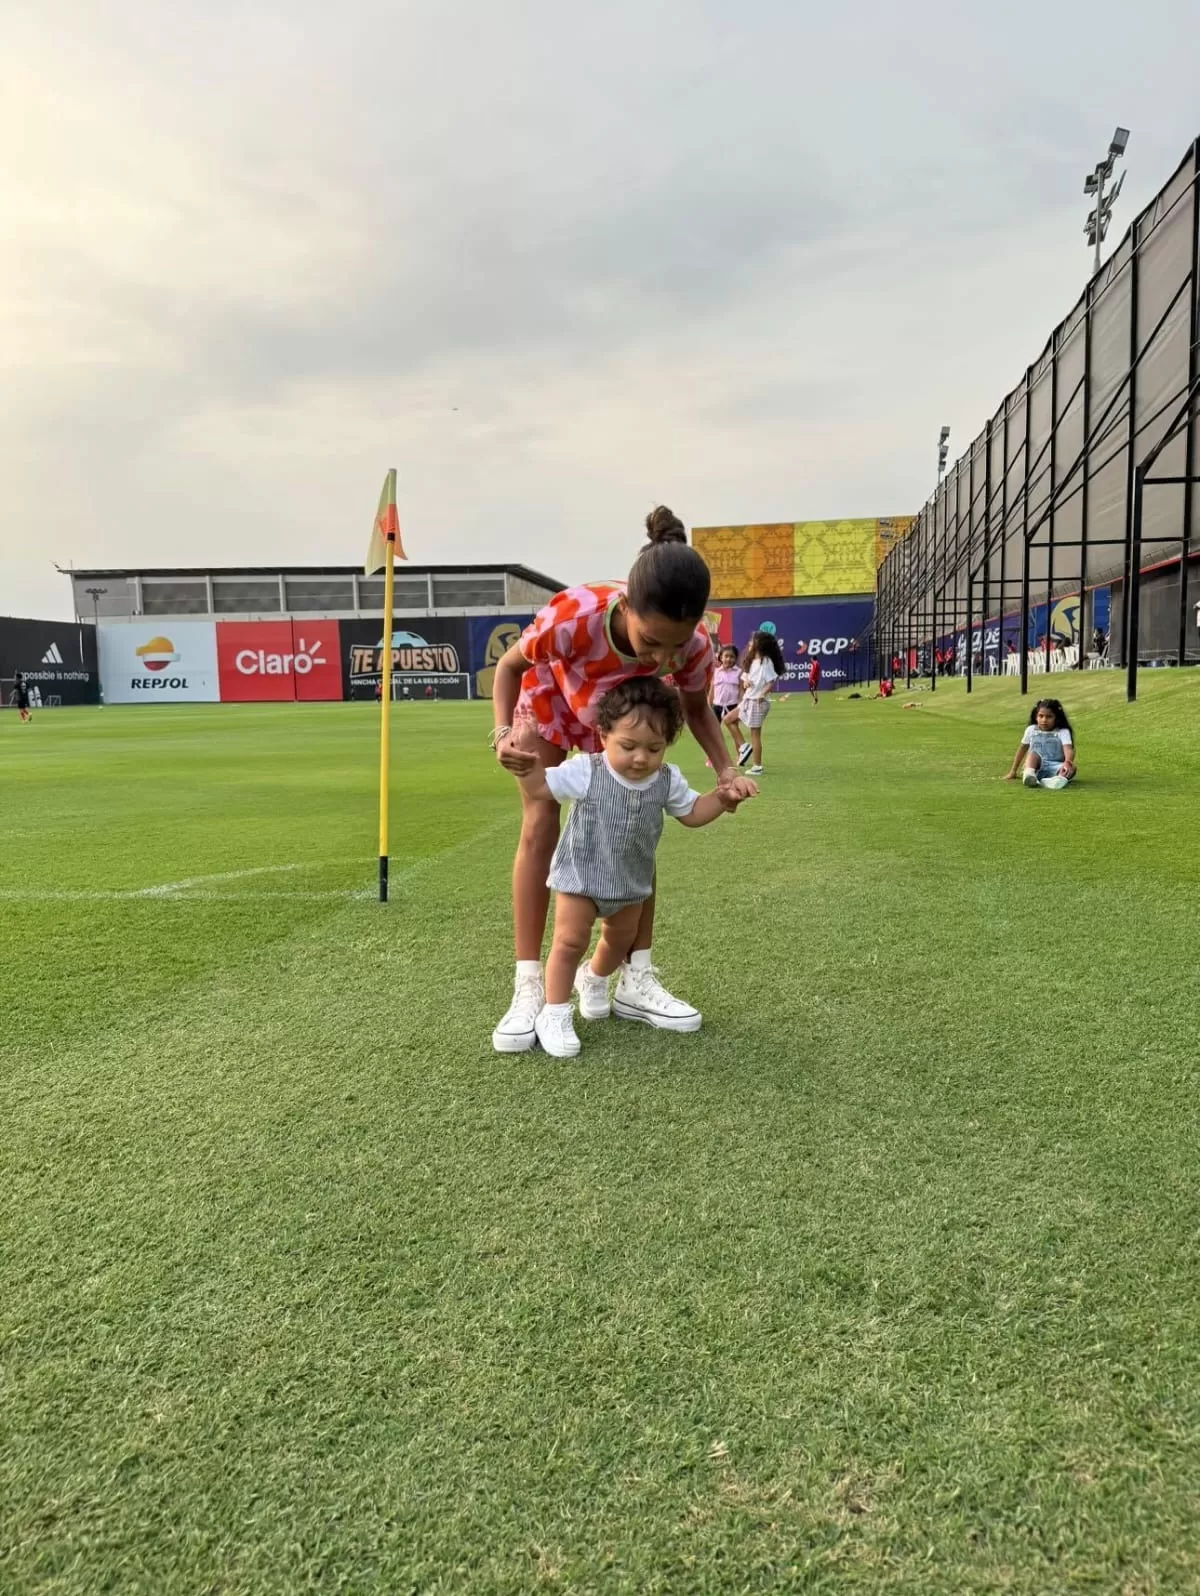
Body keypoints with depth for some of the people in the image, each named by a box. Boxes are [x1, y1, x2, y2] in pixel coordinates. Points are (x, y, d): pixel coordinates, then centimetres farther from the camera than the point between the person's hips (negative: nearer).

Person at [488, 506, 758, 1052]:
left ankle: (637, 978, 8)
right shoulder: (573, 616, -46)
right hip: (550, 698, -2)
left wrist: (724, 768, -27)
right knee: (540, 829, -8)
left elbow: (696, 710, -12)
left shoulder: (693, 643, -36)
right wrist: (503, 731, -38)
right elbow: (511, 664, -22)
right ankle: (528, 987, -4)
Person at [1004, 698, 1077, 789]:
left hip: (1055, 767, -1)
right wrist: (1013, 772, 17)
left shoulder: (1063, 732, 1)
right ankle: (1029, 774, -59)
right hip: (1037, 768, 1)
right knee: (1033, 754, -30)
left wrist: (1068, 762, -39)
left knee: (1071, 767, -32)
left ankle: (1060, 779, -65)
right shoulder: (1031, 730, 10)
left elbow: (1068, 749, -16)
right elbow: (1022, 749, 18)